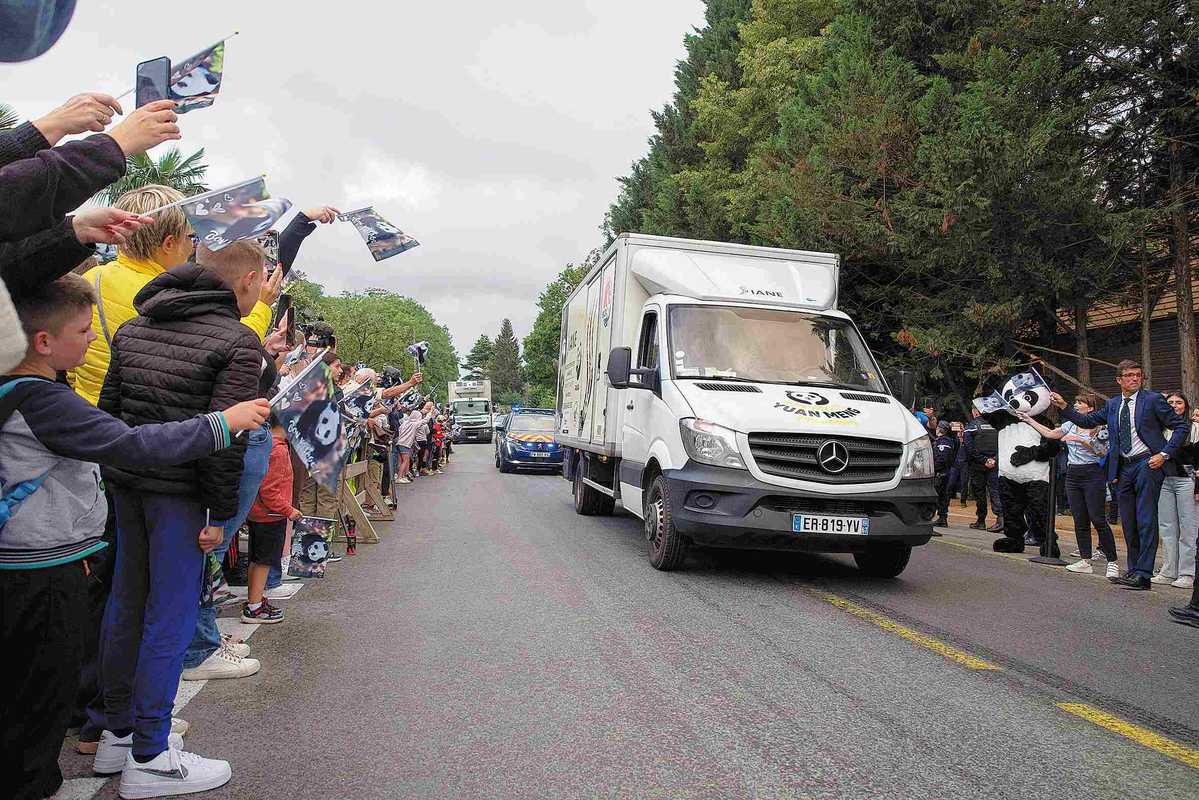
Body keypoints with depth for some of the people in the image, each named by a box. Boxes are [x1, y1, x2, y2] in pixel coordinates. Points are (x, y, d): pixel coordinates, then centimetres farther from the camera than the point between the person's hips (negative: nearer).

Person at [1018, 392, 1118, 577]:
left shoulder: (1098, 427, -6)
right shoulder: (1071, 425, 13)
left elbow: (1102, 451, -14)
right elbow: (1050, 433, 17)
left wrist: (1080, 439, -20)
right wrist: (1029, 420, 16)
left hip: (1092, 474, -6)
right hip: (1072, 474, 6)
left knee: (1098, 519, -8)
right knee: (1079, 520, 6)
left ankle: (1112, 561, 1)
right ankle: (1085, 561, 11)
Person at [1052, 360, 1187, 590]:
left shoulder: (1153, 399, -2)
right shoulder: (1112, 405, 14)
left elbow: (1181, 427, -1)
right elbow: (1086, 421, 18)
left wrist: (1165, 454, -10)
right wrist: (1063, 406, 7)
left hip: (1147, 464, -6)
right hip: (1123, 468, 6)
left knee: (1146, 521, -8)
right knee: (1128, 523, 10)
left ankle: (1142, 575, -7)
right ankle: (1134, 571, 19)